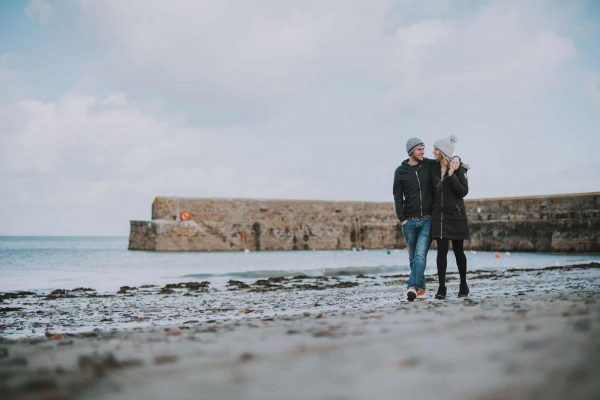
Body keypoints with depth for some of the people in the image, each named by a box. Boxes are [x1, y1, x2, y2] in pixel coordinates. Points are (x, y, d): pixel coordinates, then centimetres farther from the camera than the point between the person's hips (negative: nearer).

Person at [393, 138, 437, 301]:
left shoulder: (430, 165, 3)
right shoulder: (400, 171, 3)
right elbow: (397, 196, 3)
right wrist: (402, 218, -5)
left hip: (428, 219, -1)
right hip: (409, 221, 1)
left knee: (420, 255, -14)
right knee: (413, 257, 7)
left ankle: (412, 287, -20)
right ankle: (420, 288, 18)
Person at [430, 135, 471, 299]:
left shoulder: (459, 169, -6)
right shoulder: (434, 169, 7)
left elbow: (463, 191, -13)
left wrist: (451, 174, -19)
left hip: (456, 215, -3)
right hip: (439, 215, 3)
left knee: (458, 250, 7)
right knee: (442, 251, -4)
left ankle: (463, 285, 22)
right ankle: (441, 288, -5)